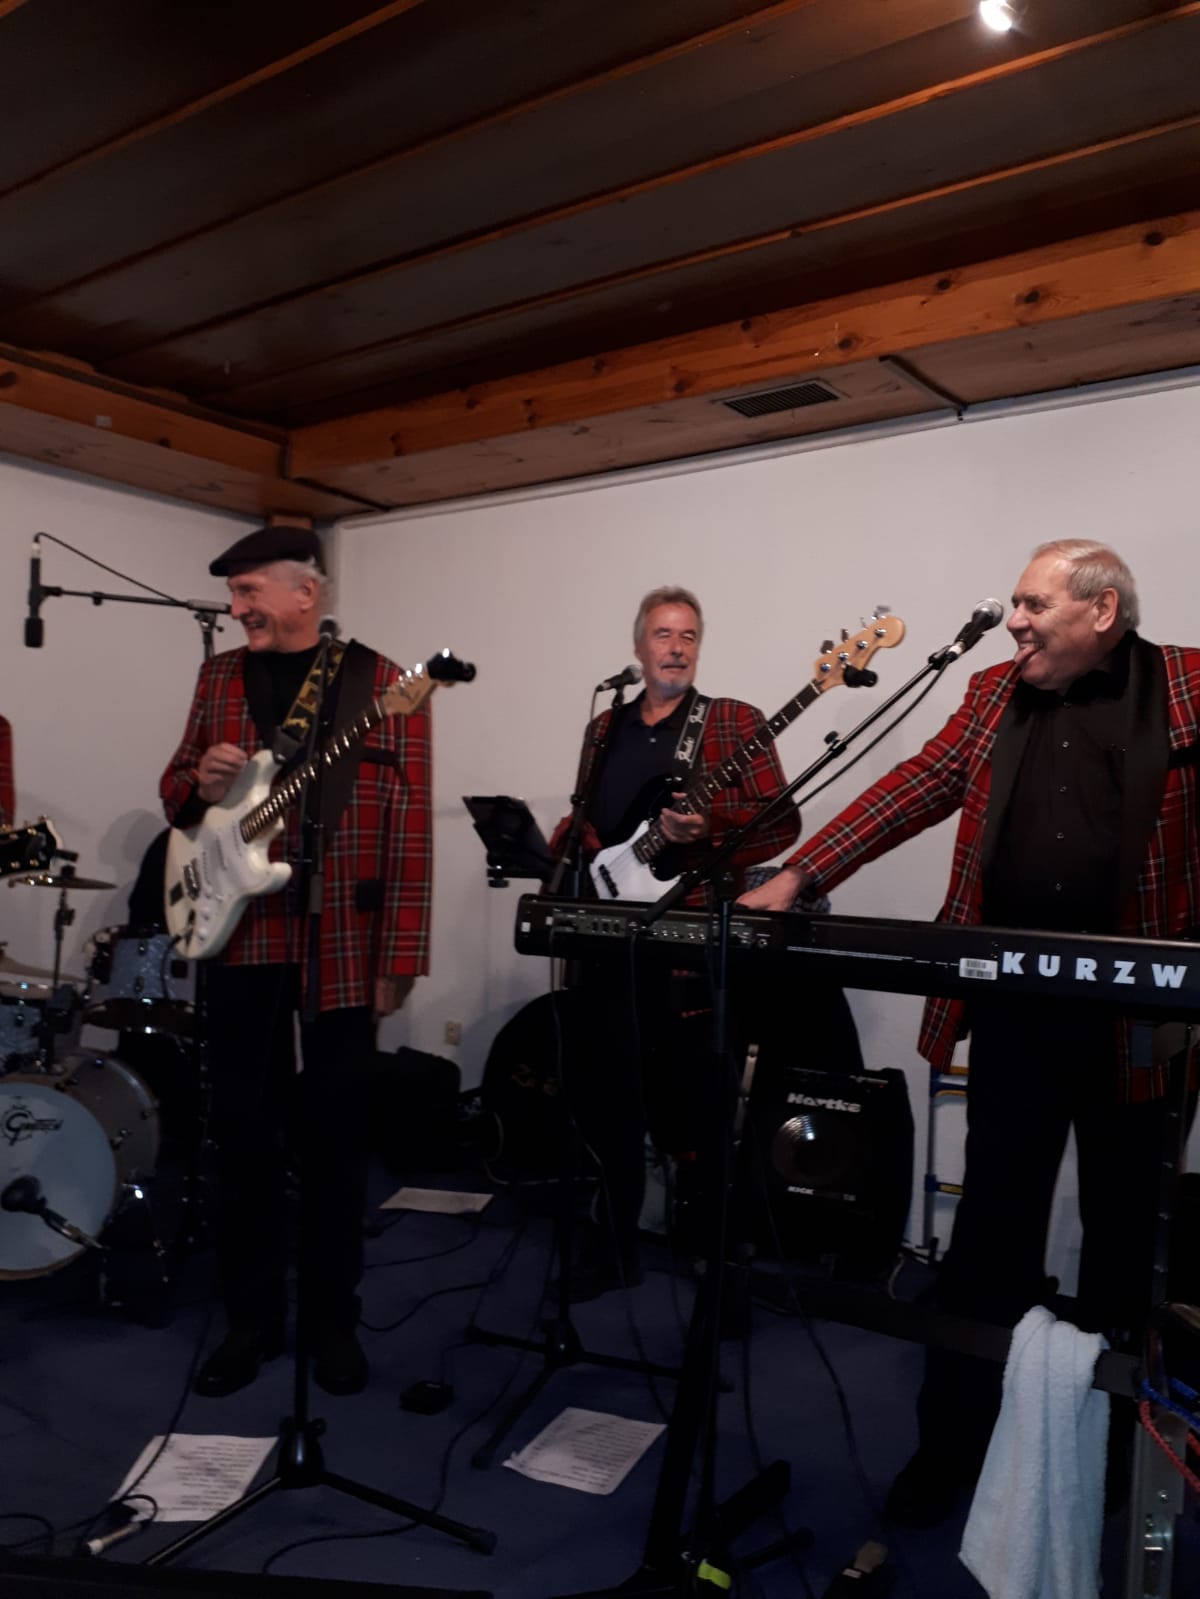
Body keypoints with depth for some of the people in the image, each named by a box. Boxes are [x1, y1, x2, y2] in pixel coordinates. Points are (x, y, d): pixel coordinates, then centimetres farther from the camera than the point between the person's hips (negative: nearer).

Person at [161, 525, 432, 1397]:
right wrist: (201, 784, -9)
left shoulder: (383, 683, -3)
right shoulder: (220, 676, 10)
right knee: (243, 1127, 9)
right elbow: (175, 787, 16)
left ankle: (333, 1317, 25)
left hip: (342, 944, -3)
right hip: (239, 936, 3)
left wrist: (400, 955, -11)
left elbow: (408, 825, -7)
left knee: (335, 1131, 8)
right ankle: (252, 1315, 26)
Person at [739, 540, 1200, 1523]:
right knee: (993, 1224, 9)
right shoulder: (997, 692, 10)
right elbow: (917, 788, 6)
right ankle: (955, 1436, 23)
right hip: (1015, 1006, 2)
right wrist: (799, 875, -2)